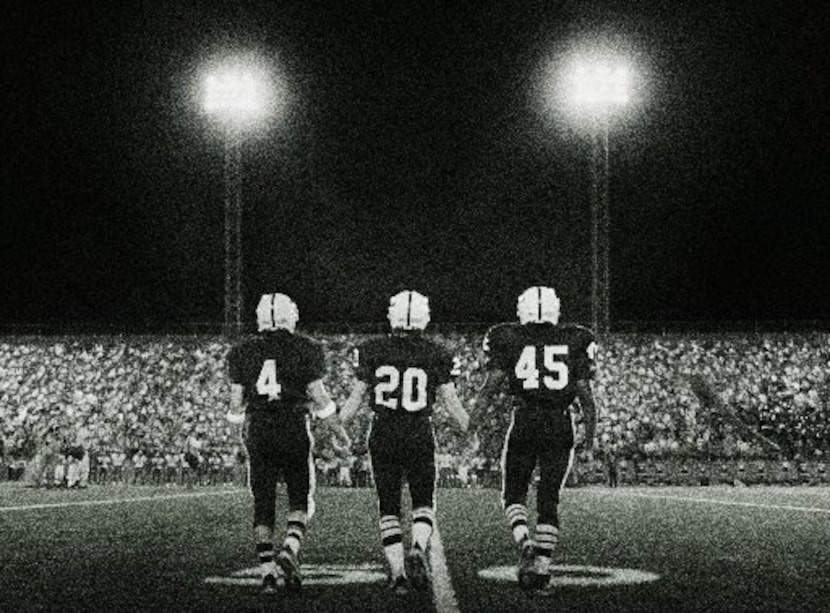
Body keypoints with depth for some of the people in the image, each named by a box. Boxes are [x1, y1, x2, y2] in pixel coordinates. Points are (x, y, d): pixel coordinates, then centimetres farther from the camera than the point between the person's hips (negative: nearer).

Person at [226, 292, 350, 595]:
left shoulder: (243, 352, 5)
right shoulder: (305, 349, -2)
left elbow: (237, 400, 7)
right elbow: (318, 396, -2)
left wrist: (236, 435, 22)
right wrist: (338, 431, 10)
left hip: (259, 432, 2)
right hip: (294, 430, -2)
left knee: (263, 503, 7)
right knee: (300, 496, 11)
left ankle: (267, 570, 3)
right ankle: (290, 548, -13)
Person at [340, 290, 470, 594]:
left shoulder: (372, 351, -1)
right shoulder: (436, 355, -3)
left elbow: (358, 395, 3)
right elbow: (450, 399, 0)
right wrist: (470, 429, 15)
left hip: (383, 434, 1)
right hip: (419, 434, -1)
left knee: (388, 507, 10)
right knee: (423, 503, 10)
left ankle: (397, 570, 3)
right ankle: (418, 549, -17)